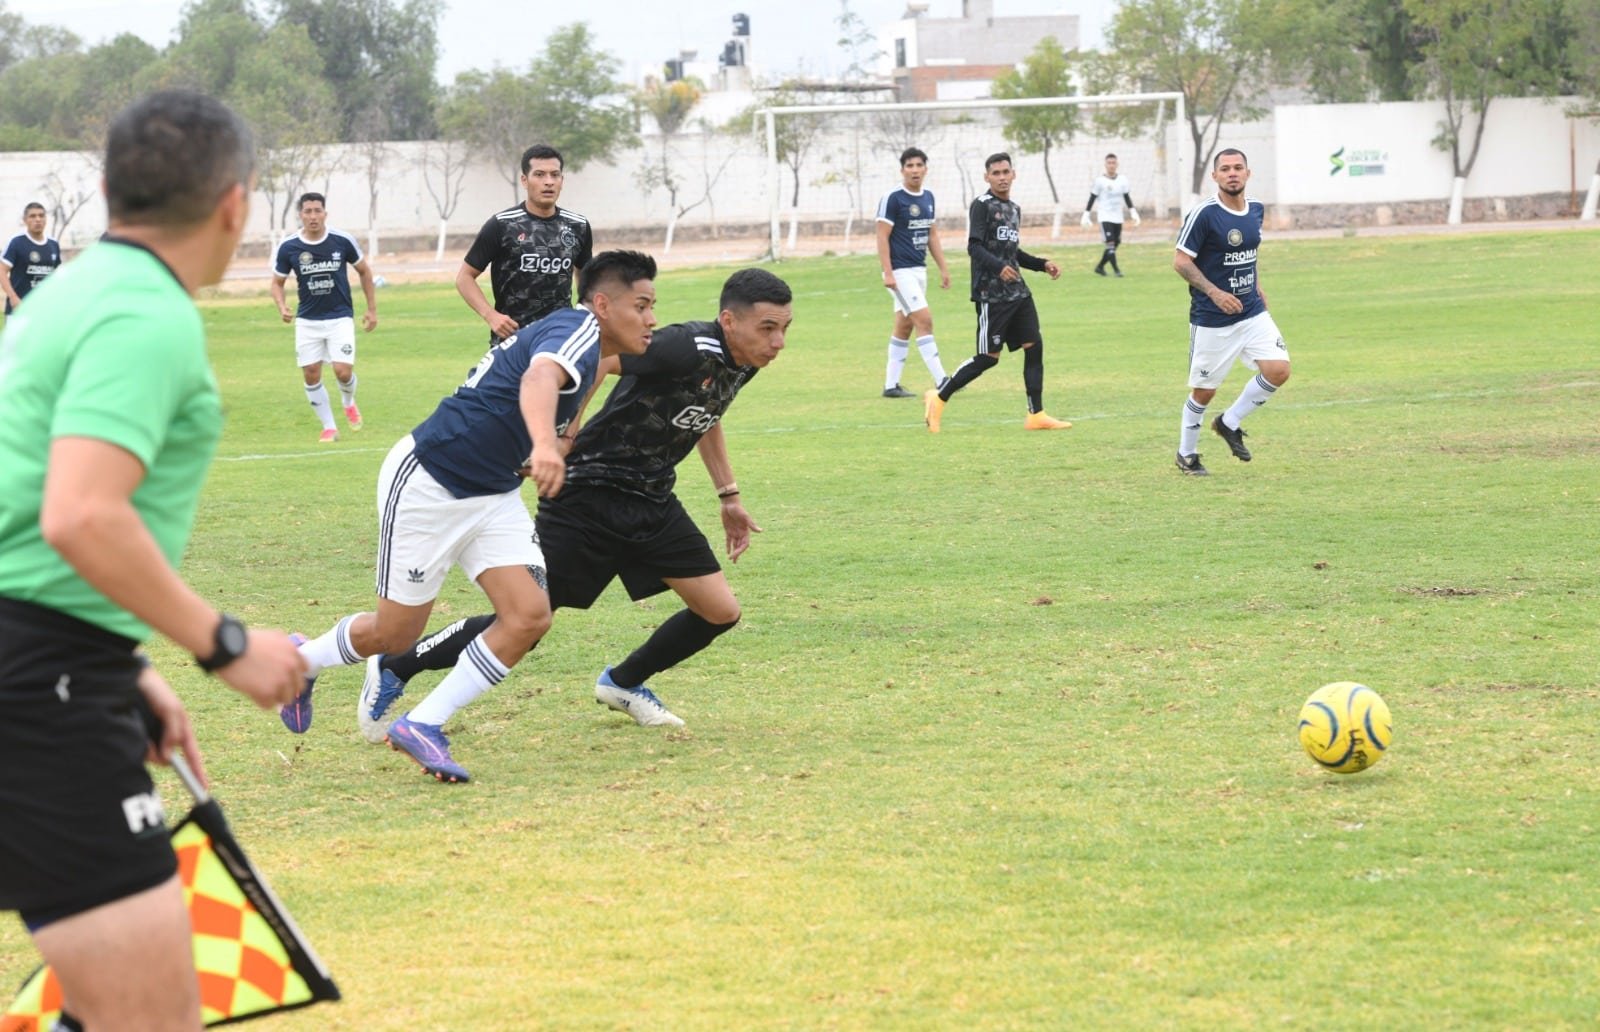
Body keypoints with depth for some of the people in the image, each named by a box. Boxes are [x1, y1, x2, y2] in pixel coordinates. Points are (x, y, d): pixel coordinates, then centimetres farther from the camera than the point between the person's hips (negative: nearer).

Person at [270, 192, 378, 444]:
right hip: (307, 320, 2)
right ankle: (329, 427, 17)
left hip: (340, 317, -2)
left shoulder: (343, 241, -9)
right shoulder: (288, 248, -7)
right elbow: (277, 282, 6)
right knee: (311, 375, -1)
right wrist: (282, 307, -14)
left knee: (343, 371, -13)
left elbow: (364, 271, 6)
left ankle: (349, 403, 22)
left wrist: (372, 310, 6)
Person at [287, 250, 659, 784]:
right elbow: (539, 378, -44)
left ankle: (423, 725, -1)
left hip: (491, 497, 9)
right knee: (394, 634, 4)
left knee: (530, 617, -10)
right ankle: (300, 661, 34)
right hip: (428, 483, -9)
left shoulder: (589, 347, 10)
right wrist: (544, 446, -62)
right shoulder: (578, 329, -20)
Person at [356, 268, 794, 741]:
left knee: (720, 612, 2)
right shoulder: (687, 349, -26)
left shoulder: (742, 362, 1)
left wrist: (730, 495, 25)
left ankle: (624, 683, 28)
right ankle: (392, 670, 11)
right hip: (589, 494, -8)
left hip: (651, 502, 8)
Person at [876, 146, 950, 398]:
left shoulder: (928, 197, 11)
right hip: (900, 271, -8)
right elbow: (883, 236, -13)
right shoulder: (892, 198, -11)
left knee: (904, 326, 10)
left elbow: (932, 235, 18)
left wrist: (943, 268, 15)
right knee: (924, 320, -13)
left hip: (919, 270, 8)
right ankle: (941, 382, -14)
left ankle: (891, 384, 15)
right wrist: (887, 273, -19)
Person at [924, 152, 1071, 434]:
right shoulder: (981, 206, -8)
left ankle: (1036, 415, 4)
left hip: (1017, 292, 8)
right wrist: (999, 267, -32)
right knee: (989, 357, -6)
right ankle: (938, 398, 8)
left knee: (1034, 346, 0)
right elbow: (974, 247, -17)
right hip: (991, 293, -8)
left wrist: (1042, 264, 16)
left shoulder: (1014, 209, 17)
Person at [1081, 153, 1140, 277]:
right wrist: (1086, 215, -4)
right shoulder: (1100, 181, -6)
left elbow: (1127, 197, 15)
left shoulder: (1122, 179, 5)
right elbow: (1092, 198, -1)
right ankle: (1116, 270, -19)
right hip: (1105, 217, -5)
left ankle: (1100, 267, 24)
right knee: (1110, 243, -16)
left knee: (1115, 245, 8)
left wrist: (1133, 212, 9)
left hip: (1118, 218, 5)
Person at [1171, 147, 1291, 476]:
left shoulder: (1256, 209, 5)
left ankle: (1230, 423, 12)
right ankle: (1186, 454, 26)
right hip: (1211, 320, -6)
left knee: (1278, 370, -10)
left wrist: (1257, 287, 15)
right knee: (1204, 391, 3)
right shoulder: (1204, 214, -16)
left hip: (1253, 313, 6)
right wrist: (1215, 293, -23)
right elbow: (1181, 261, -15)